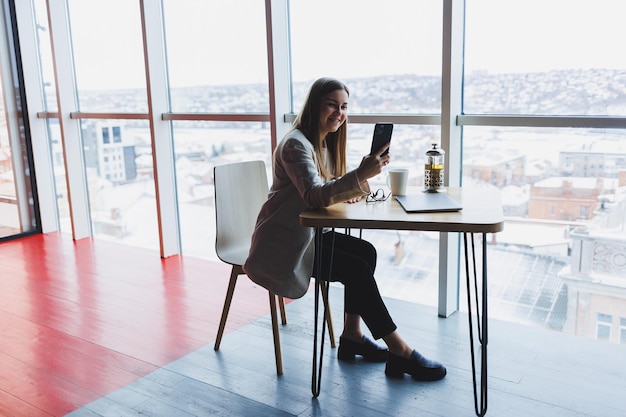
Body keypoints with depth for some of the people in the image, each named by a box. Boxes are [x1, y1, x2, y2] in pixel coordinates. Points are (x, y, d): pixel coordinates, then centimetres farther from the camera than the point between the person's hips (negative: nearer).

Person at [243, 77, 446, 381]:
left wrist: (350, 191, -10)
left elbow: (328, 189, 12)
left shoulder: (325, 142, 10)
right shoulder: (296, 144, -19)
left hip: (307, 233, 9)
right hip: (283, 242, -9)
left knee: (366, 251, -5)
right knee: (357, 268, -18)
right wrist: (360, 176, -45)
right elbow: (314, 196, -33)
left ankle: (352, 335, 4)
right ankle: (400, 353, -9)